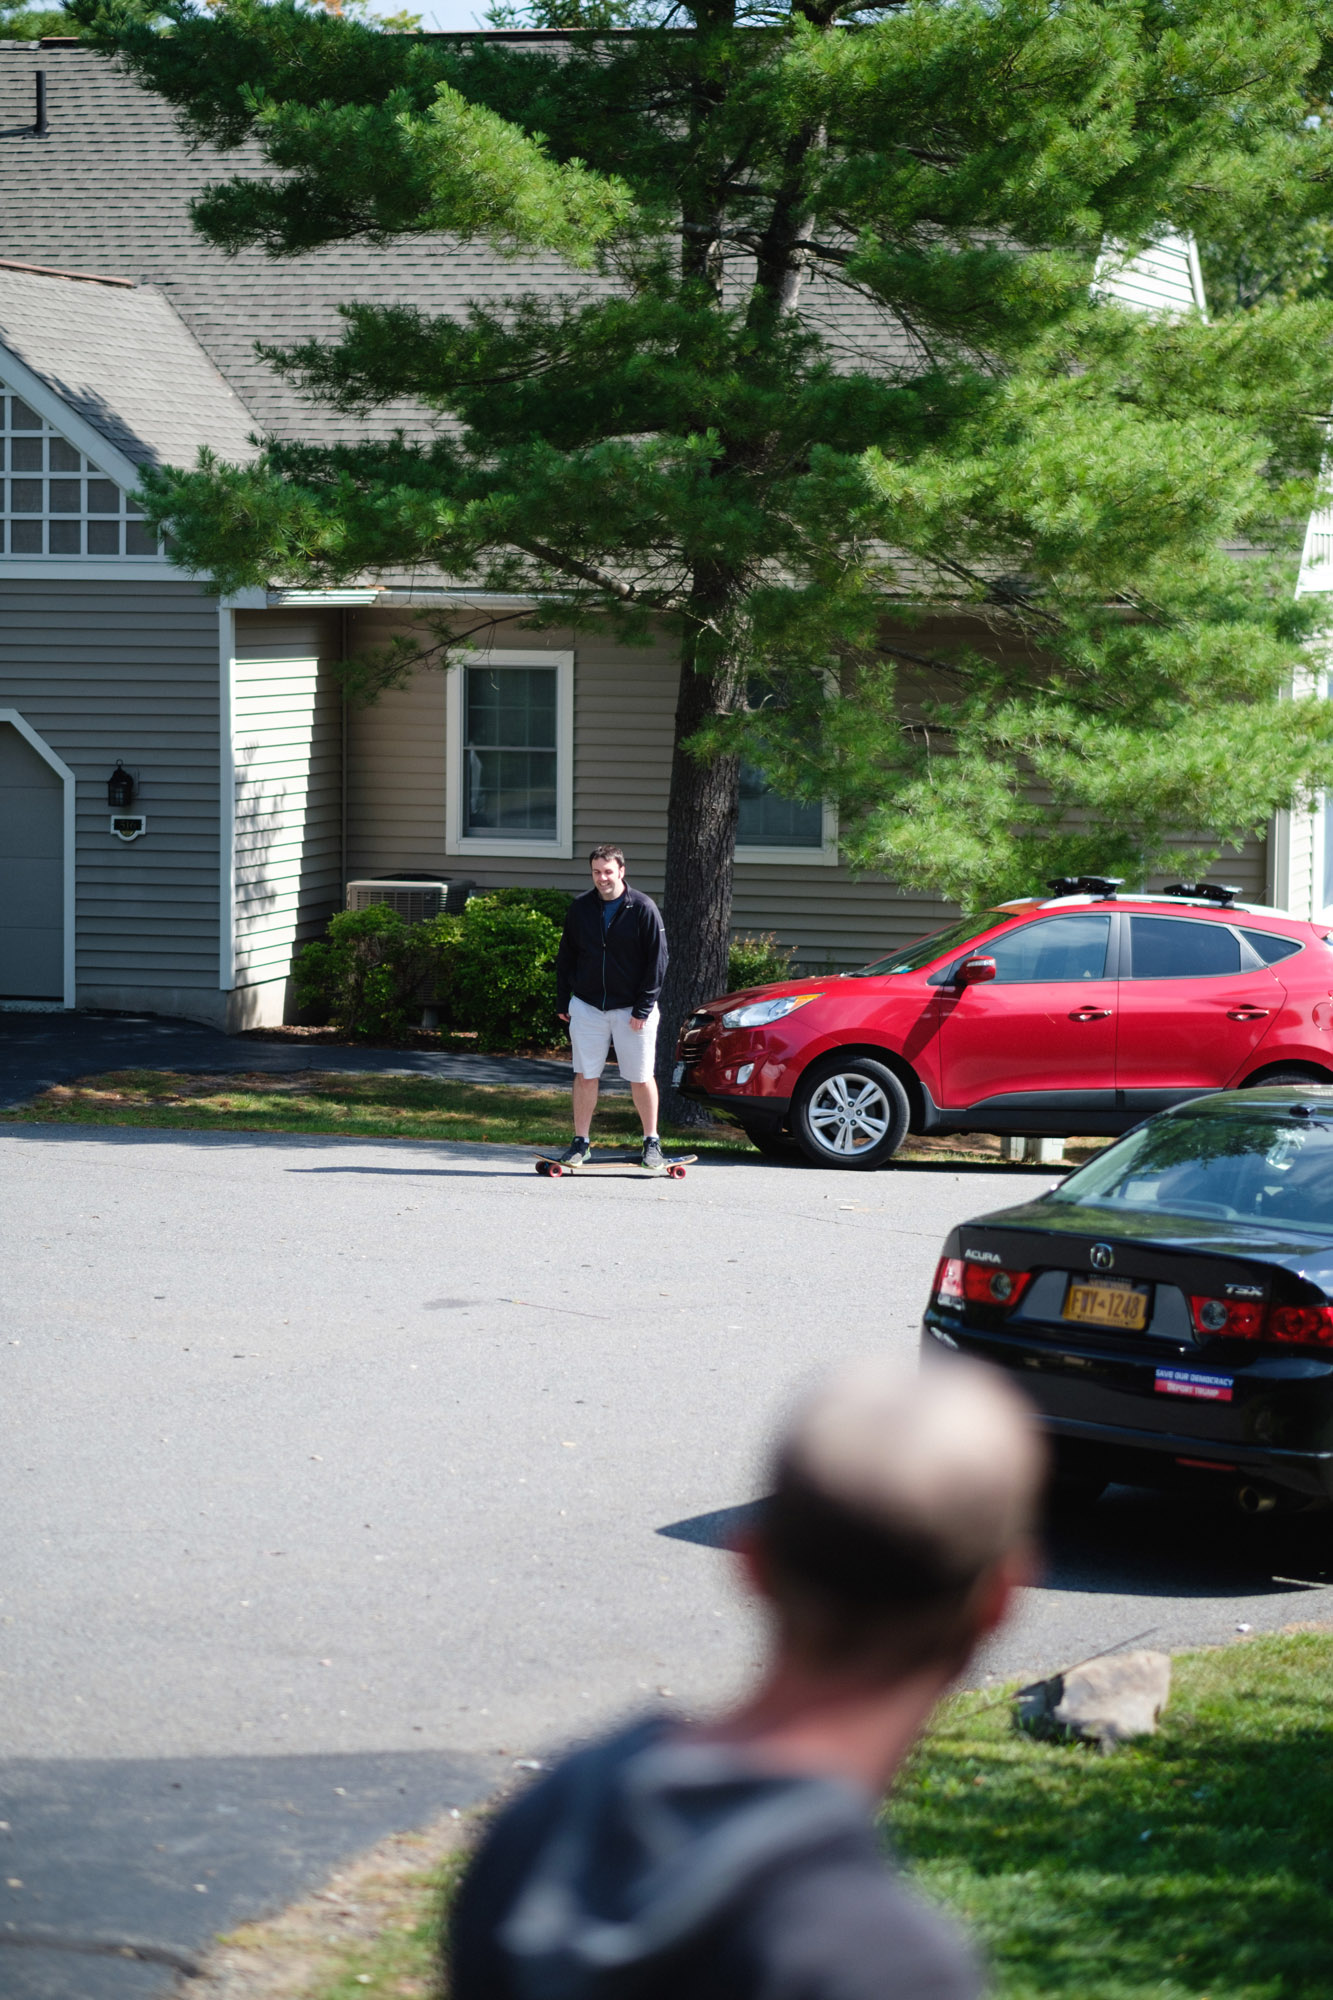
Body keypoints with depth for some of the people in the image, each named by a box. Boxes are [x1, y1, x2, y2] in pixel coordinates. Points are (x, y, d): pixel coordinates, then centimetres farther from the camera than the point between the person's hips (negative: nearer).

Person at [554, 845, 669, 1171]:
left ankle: (651, 1143, 14)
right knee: (584, 1077, 3)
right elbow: (565, 958, 13)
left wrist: (643, 1008, -10)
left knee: (641, 1079, 2)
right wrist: (563, 1002, 8)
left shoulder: (643, 909, -7)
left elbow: (657, 961, -6)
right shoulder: (580, 908, 4)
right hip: (587, 1006, 3)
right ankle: (581, 1143, 12)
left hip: (632, 1010, -3)